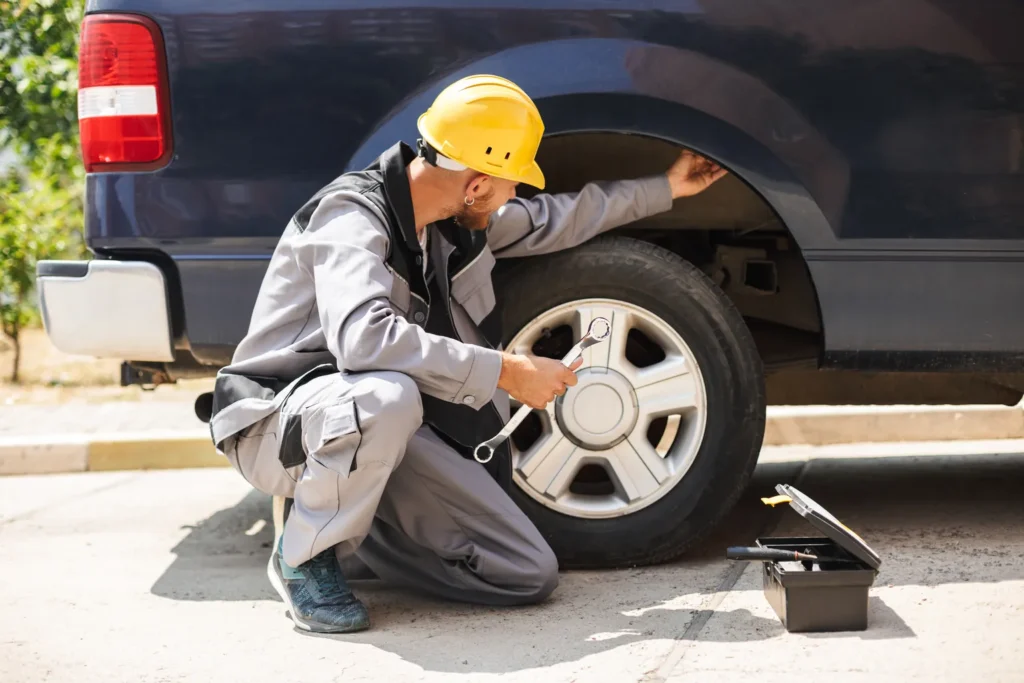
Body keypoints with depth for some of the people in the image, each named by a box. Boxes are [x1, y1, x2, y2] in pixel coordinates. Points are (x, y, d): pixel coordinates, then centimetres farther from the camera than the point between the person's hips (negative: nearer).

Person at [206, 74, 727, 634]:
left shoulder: (453, 219, 1)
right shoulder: (352, 214, -22)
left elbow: (553, 221, 20)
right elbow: (364, 336, -40)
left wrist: (664, 187, 28)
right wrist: (505, 371, -35)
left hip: (383, 423, 7)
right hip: (279, 424, -7)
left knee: (532, 574, -5)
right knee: (387, 396, -43)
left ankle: (344, 512, 11)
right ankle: (305, 555, -15)